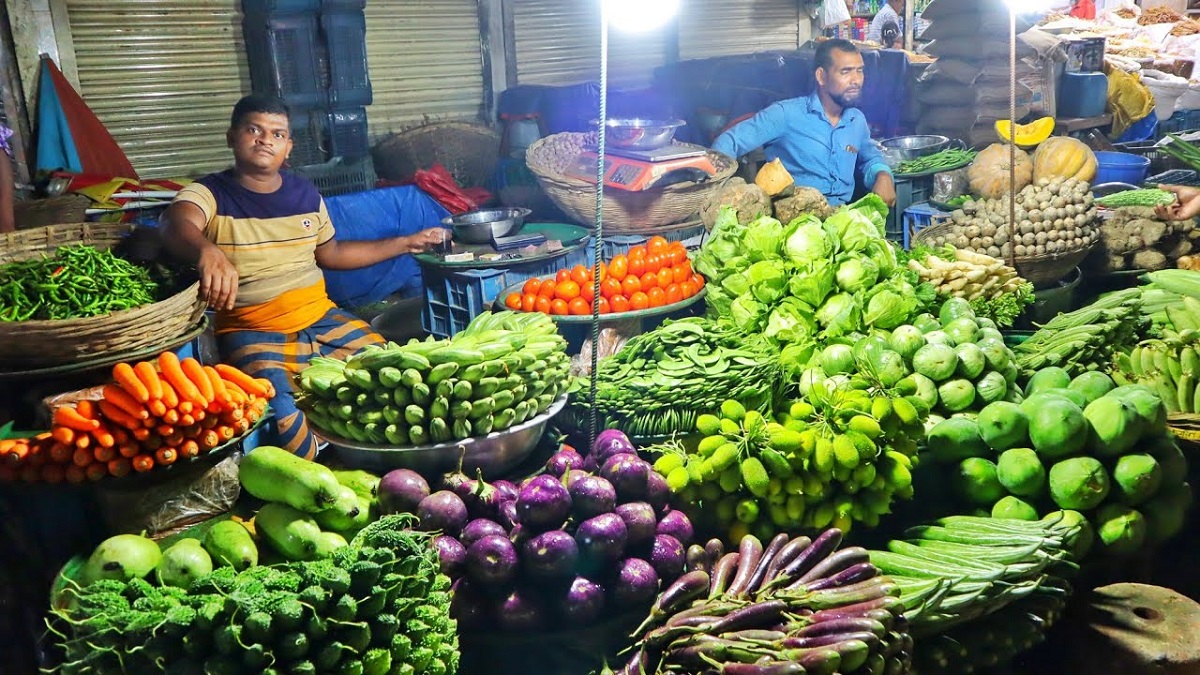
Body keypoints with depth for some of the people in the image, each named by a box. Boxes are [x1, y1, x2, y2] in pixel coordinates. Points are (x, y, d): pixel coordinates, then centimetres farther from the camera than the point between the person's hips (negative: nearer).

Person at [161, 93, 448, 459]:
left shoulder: (305, 193, 10)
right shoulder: (208, 194, -6)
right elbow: (177, 224, -29)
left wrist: (406, 243, 22)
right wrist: (208, 251, -55)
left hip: (322, 319, 5)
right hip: (253, 333, -5)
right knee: (278, 414, -33)